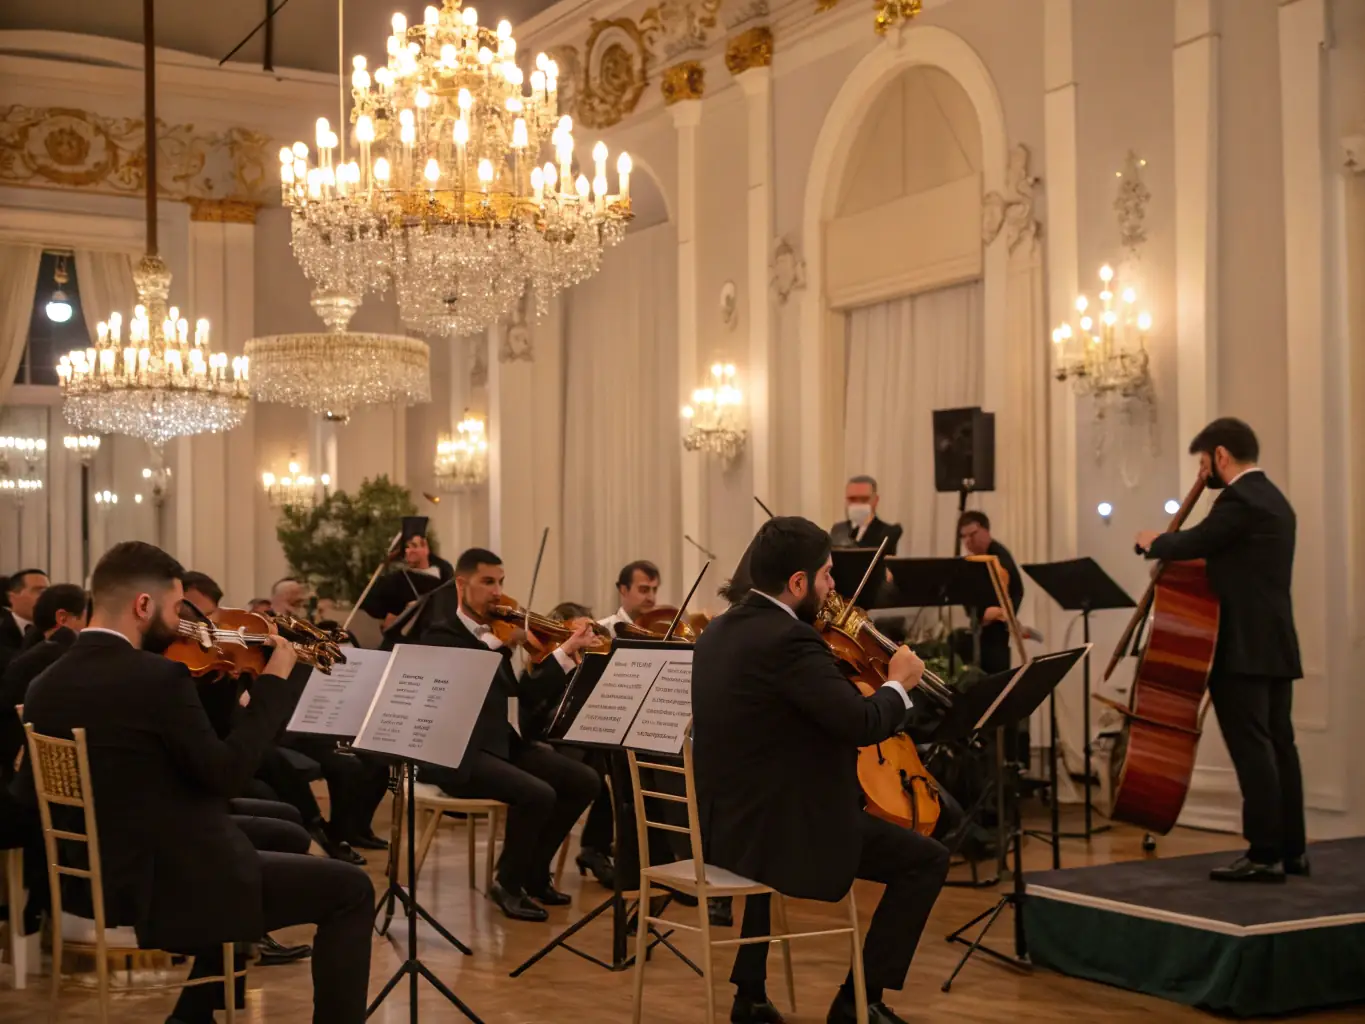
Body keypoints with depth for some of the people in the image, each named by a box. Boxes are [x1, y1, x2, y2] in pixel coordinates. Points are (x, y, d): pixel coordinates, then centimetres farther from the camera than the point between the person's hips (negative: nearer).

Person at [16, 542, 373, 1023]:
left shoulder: (45, 685, 2)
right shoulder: (158, 676, -22)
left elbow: (28, 790, 11)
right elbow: (225, 773, -19)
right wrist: (273, 681, -10)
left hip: (99, 878, 9)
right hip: (169, 883, -9)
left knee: (287, 836, 29)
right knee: (350, 889, -2)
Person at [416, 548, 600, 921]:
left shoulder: (493, 633, 14)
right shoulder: (440, 635, -9)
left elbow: (523, 691, 14)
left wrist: (568, 650, 10)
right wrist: (505, 644, -29)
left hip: (500, 742, 8)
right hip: (456, 754, -8)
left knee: (584, 780, -3)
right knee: (537, 794, -29)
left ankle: (534, 872, 11)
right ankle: (508, 884, -6)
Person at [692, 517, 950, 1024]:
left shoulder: (720, 631, 8)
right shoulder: (789, 639, -21)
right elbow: (862, 724, -25)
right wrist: (899, 684, -6)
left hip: (726, 824, 9)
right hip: (781, 829, -9)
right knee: (927, 858, 4)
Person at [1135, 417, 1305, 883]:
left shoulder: (1239, 500, -14)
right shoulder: (1272, 499, 18)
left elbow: (1191, 544, -16)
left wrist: (1153, 543, 3)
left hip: (1243, 647, -10)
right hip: (1275, 644, 10)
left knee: (1251, 748, -8)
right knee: (1278, 744, 12)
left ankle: (1264, 854, -7)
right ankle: (1291, 848, 17)